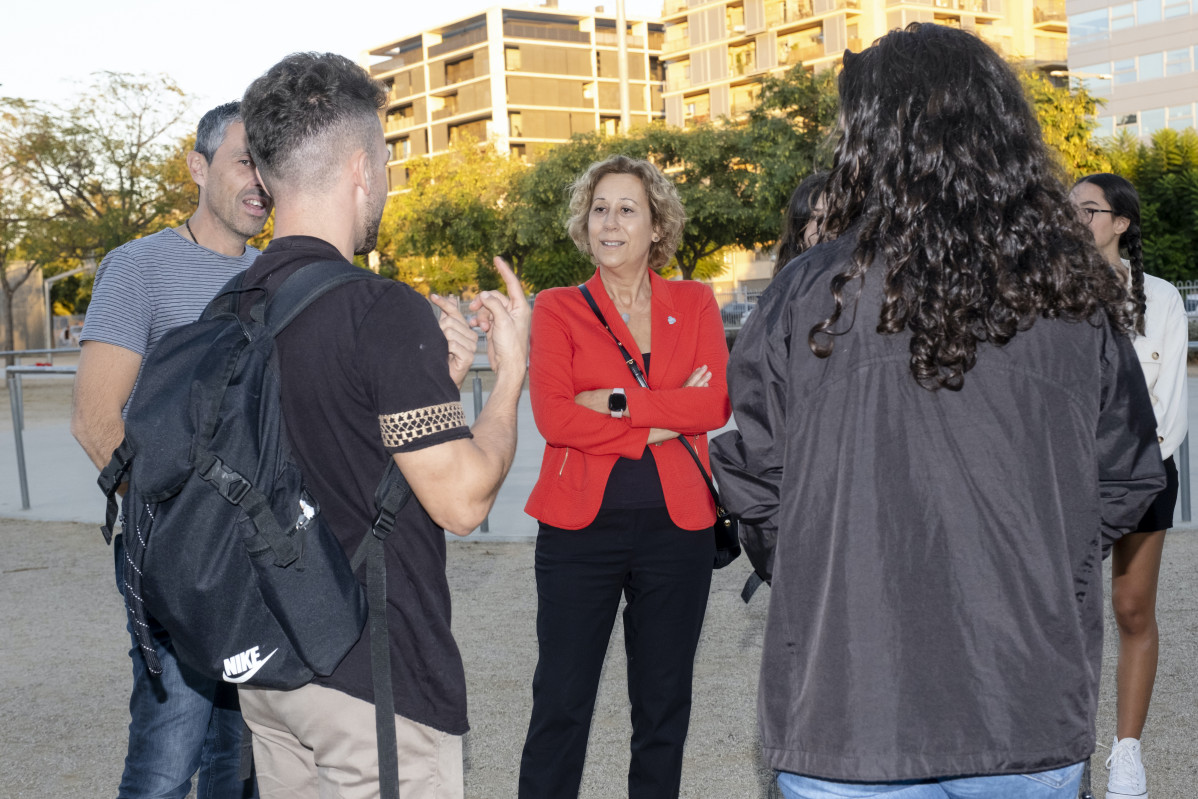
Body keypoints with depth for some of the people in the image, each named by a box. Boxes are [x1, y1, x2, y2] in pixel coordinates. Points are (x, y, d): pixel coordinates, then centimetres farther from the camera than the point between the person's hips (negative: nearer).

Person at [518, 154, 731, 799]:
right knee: (561, 702, 2)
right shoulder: (557, 308, 3)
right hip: (580, 526, -2)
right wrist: (663, 422, -12)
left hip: (676, 525, 2)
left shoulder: (694, 304, 8)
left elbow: (716, 405, -7)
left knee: (664, 703, 13)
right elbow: (552, 416, -11)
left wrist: (618, 402, -14)